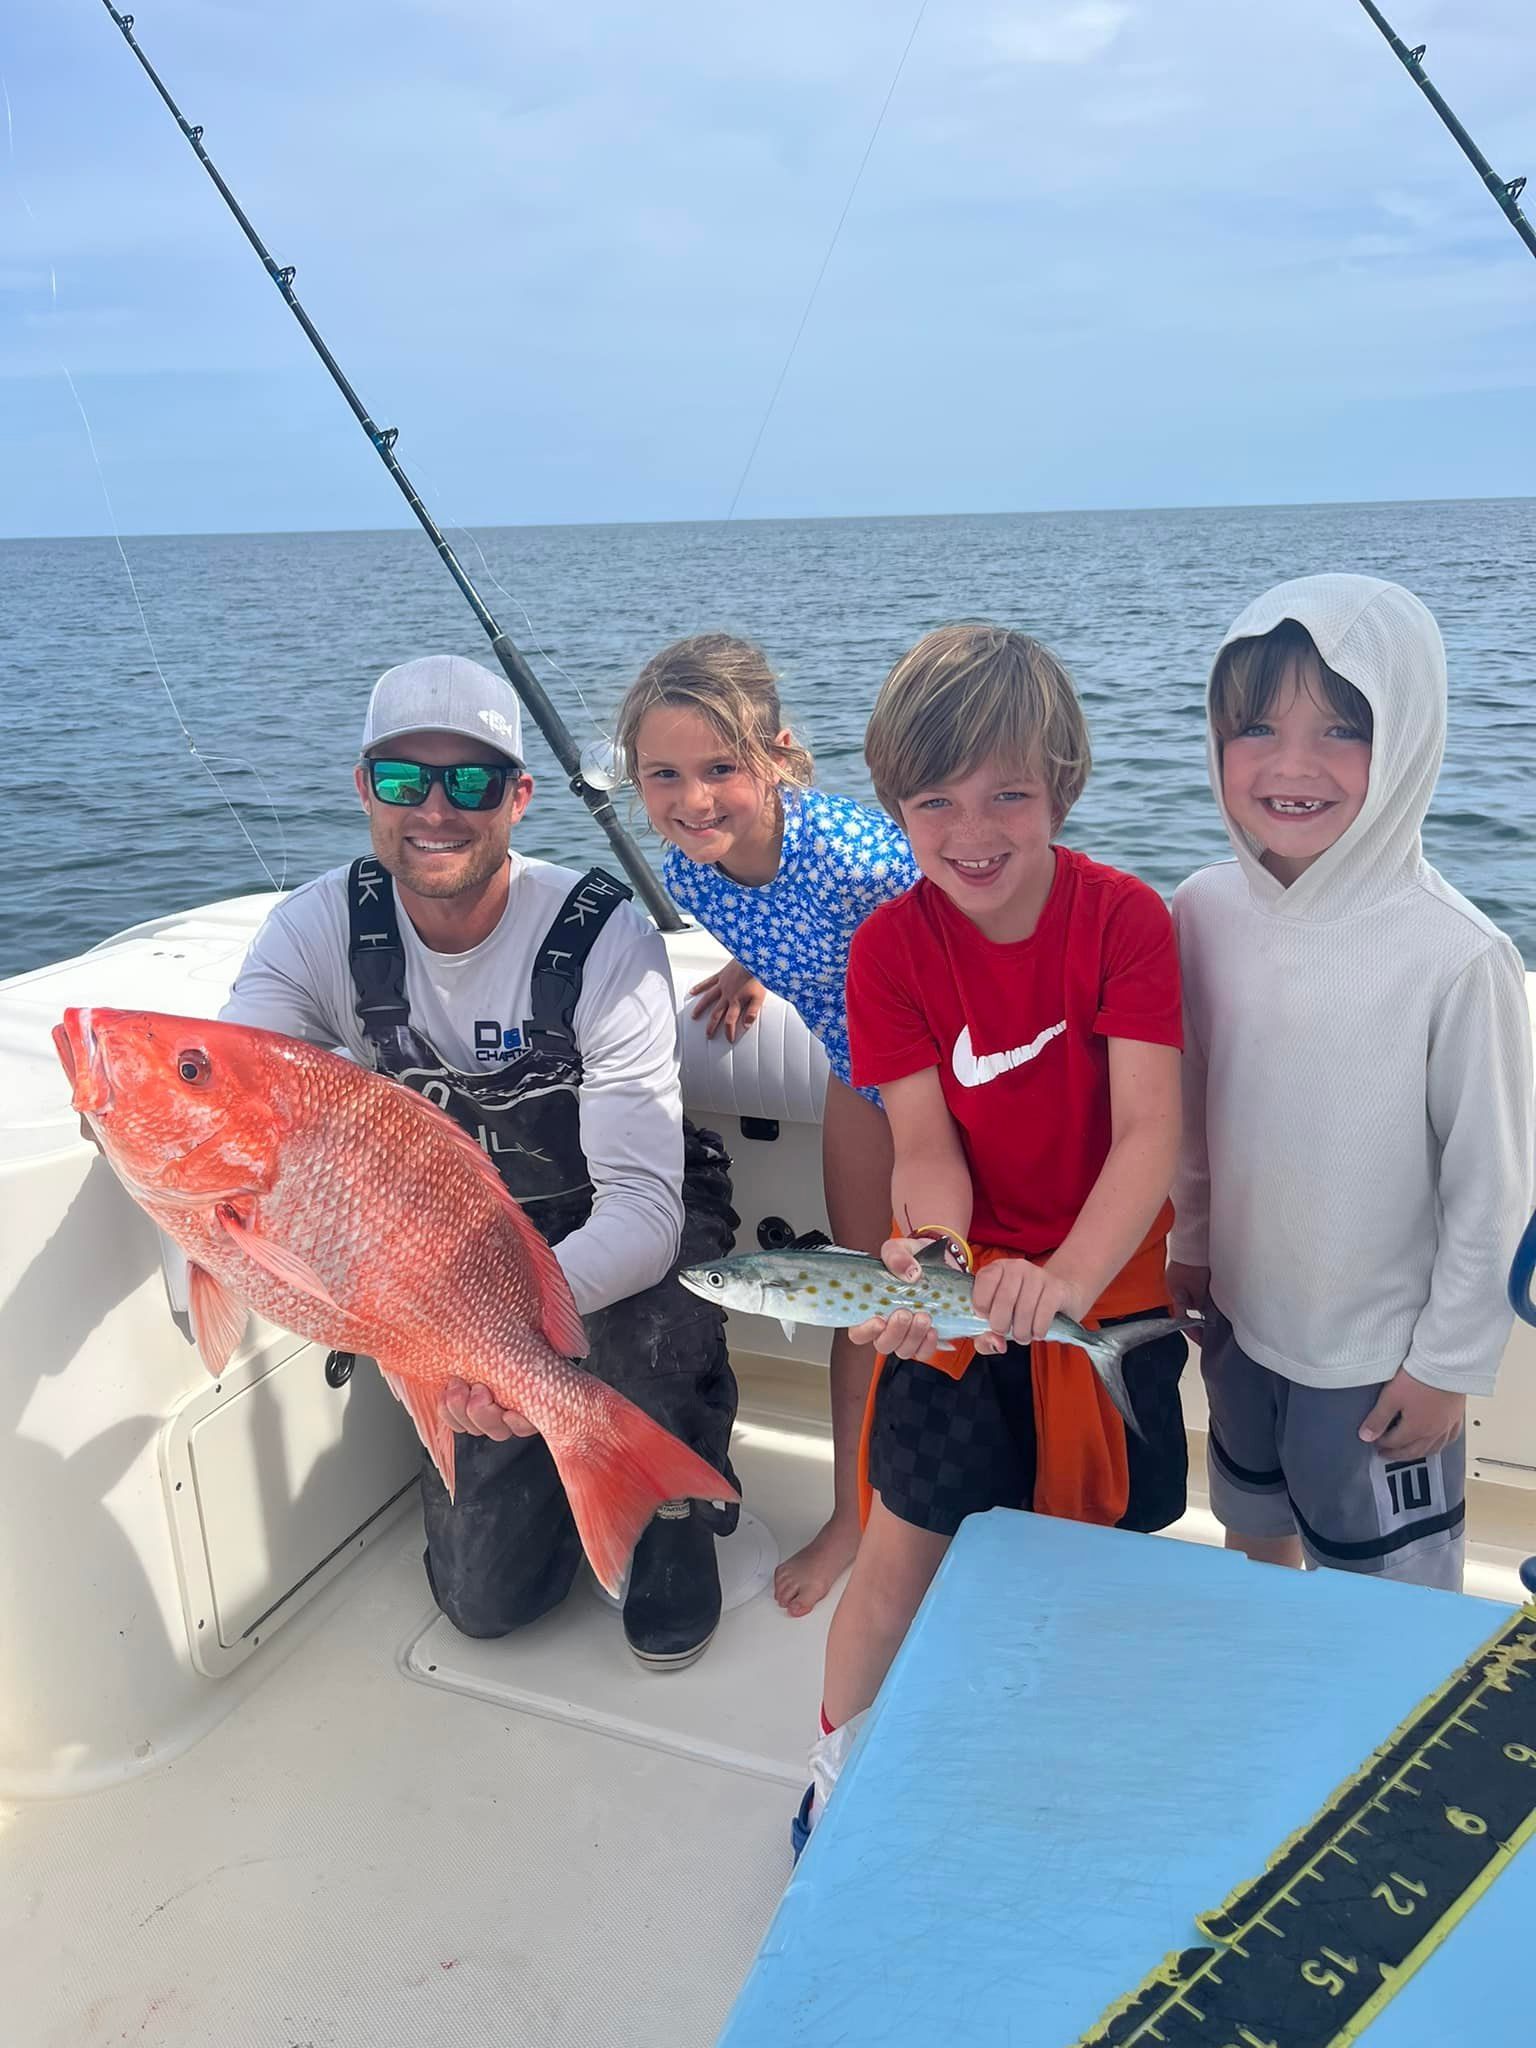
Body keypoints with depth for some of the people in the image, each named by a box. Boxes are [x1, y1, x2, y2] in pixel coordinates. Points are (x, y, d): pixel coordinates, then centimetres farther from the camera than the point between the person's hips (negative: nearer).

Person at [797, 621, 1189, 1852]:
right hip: (965, 1283, 0)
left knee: (1093, 1543, 15)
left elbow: (1150, 1131, -21)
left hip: (1106, 1276, 0)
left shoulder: (1125, 918, -16)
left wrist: (1066, 1274, -37)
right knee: (910, 1538, 2)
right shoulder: (892, 948, -12)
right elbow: (927, 1147, -13)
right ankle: (840, 1763, 28)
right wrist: (935, 1252, -33)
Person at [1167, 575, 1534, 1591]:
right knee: (1255, 1546, 27)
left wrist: (1450, 1364, -8)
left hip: (1380, 1359, -4)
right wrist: (1192, 1248, 11)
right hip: (1240, 1324, 5)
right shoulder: (1205, 910, -10)